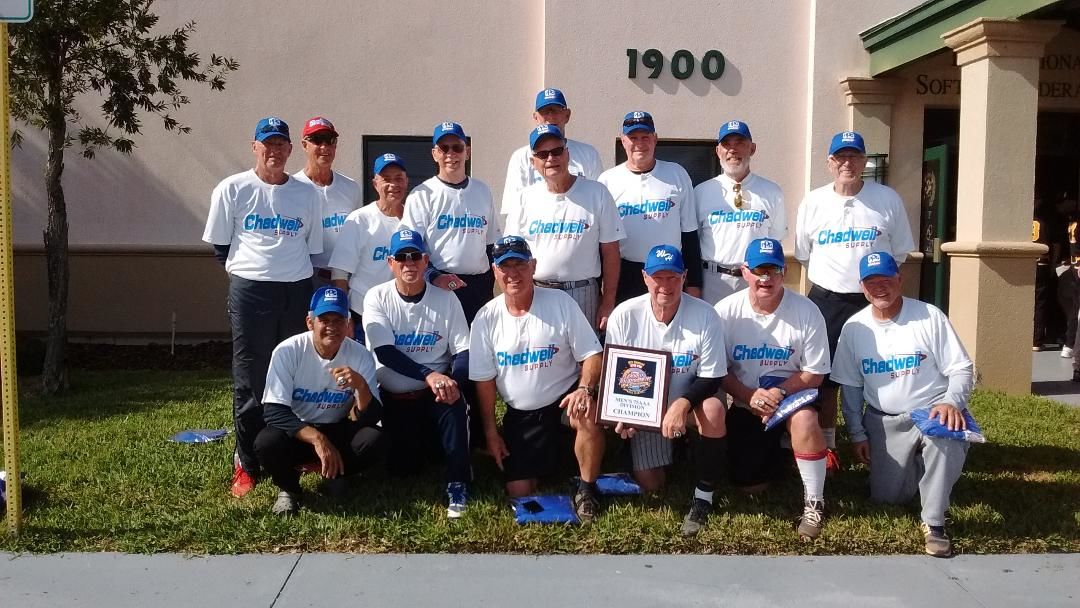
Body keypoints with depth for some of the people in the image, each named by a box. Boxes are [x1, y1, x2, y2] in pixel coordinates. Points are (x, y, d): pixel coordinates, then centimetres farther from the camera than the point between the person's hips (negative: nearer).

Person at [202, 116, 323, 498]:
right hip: (250, 291, -2)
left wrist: (293, 271, 8)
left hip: (298, 291, 3)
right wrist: (249, 270, 7)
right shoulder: (232, 189, 1)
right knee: (250, 380, 1)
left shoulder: (307, 194, 9)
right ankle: (246, 463, 11)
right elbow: (219, 245, 7)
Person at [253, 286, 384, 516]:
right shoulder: (287, 351, -19)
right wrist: (317, 439, -35)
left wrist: (361, 385, -39)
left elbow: (370, 419, -17)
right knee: (266, 443, -33)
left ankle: (336, 476, 3)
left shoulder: (361, 356, -14)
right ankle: (289, 488, 0)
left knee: (373, 438, -28)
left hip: (337, 431, 1)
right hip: (295, 431, -1)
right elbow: (274, 411, -22)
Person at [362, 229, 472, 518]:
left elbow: (463, 351, -7)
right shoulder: (377, 297, -7)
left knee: (455, 406, -34)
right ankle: (423, 440, 31)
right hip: (392, 397, 1)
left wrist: (453, 381, -30)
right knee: (401, 467, -5)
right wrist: (429, 375, -30)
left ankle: (457, 485, -18)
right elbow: (385, 352, -17)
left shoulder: (446, 299, -5)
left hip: (434, 395, -1)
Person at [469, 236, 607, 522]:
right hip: (520, 413, 2)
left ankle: (586, 490, -11)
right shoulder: (486, 318, -3)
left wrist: (585, 389, -28)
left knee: (588, 416, -37)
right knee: (518, 492, -4)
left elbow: (591, 354, -9)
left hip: (564, 396, -2)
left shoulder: (560, 303, -9)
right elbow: (484, 379, 3)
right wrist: (490, 431, 2)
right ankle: (550, 454, 28)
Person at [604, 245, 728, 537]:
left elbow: (711, 377, -15)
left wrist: (683, 403, -35)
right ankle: (667, 447, 35)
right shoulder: (624, 315, -14)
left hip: (690, 395, -1)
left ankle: (703, 496, -17)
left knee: (713, 409, -37)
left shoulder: (704, 315, -18)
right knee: (650, 485, -2)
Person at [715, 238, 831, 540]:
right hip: (745, 403, 2)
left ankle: (814, 502, -17)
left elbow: (814, 374, -9)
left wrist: (779, 392, -25)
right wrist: (750, 396, -22)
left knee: (804, 417, -38)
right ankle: (774, 454, 36)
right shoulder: (726, 311, -11)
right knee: (749, 485, 0)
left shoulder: (806, 311, -14)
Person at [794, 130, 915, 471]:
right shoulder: (813, 202, 3)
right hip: (825, 301, 1)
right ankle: (826, 446, 17)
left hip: (874, 302, -1)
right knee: (824, 377, 5)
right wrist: (831, 280, 7)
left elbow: (899, 253, 6)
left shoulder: (888, 200, 0)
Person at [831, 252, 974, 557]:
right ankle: (914, 463, 34)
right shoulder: (854, 327, 1)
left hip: (933, 411, -3)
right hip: (884, 422, 3)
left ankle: (933, 522, -22)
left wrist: (952, 401, -25)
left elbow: (961, 368, -6)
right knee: (887, 496, -1)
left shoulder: (930, 316, -7)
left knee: (946, 437, -38)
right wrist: (857, 434, 4)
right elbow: (850, 386, 8)